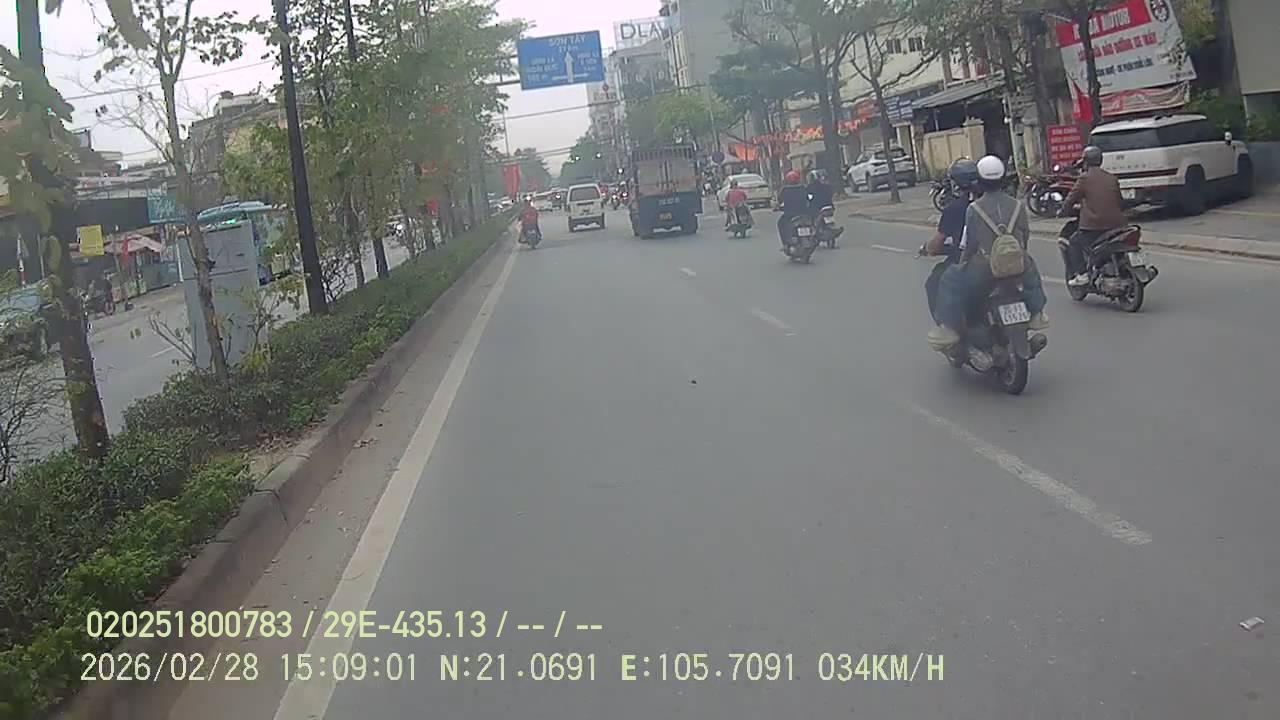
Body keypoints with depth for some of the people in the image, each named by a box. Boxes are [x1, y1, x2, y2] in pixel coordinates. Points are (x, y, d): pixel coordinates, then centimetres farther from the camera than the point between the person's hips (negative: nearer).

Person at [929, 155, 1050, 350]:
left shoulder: (974, 209, -9)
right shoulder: (1017, 206, 2)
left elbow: (969, 243, -7)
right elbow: (1026, 237, 10)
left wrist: (963, 263, 10)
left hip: (984, 269, -4)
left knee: (950, 282, 14)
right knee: (1031, 272, 37)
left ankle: (949, 328, 5)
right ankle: (1036, 314, 42)